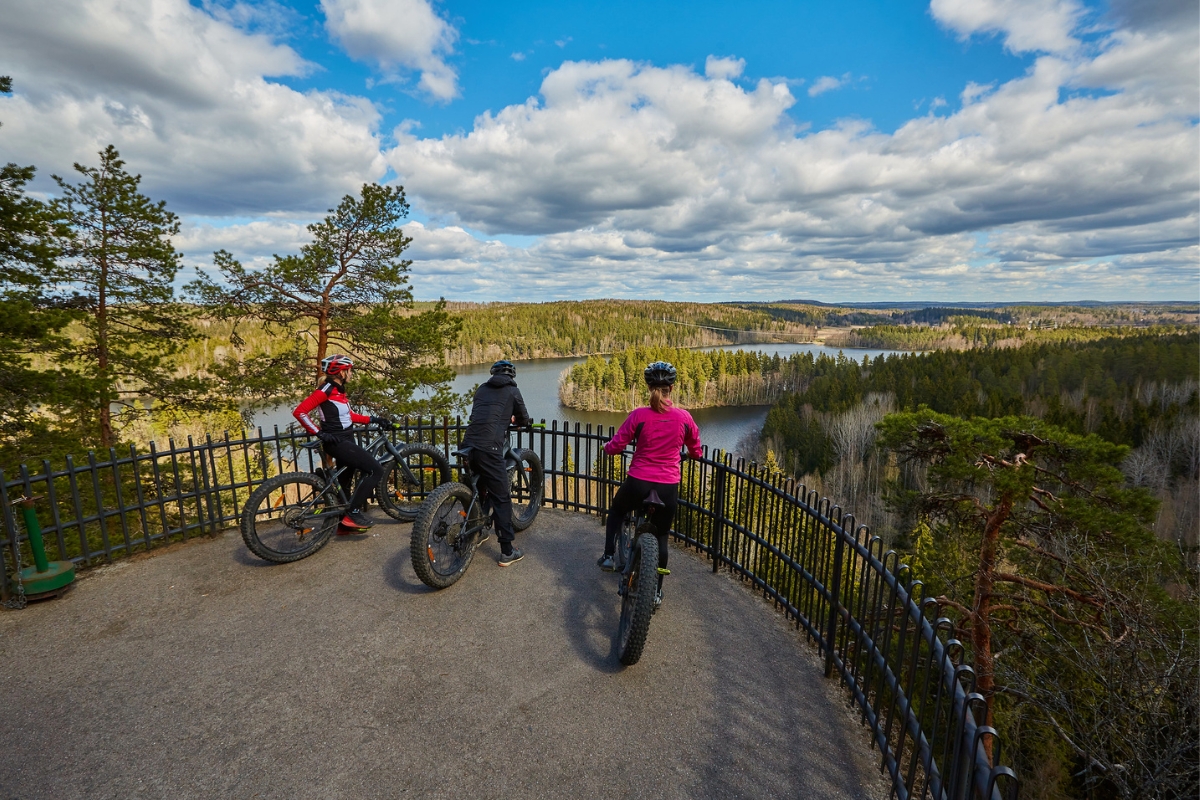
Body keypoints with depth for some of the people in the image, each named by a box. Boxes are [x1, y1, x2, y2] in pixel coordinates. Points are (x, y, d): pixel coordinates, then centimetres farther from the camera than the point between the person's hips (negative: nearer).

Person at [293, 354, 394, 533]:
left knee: (344, 484, 16)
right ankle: (352, 513, -8)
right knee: (376, 470, -14)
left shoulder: (338, 390, 13)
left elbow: (349, 415, 20)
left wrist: (374, 419, 15)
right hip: (337, 442, -10)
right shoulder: (327, 389, -15)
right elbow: (300, 412, -20)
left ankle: (344, 524, 28)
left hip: (345, 440, 10)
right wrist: (320, 433, -21)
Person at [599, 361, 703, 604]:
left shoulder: (639, 415, -13)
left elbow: (615, 447, -7)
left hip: (638, 484, -2)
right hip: (668, 488, 2)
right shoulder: (684, 417, -6)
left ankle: (608, 556, 29)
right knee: (661, 536, 22)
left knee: (616, 512, 31)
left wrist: (607, 446, 16)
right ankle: (657, 591, 30)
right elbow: (696, 452, 9)